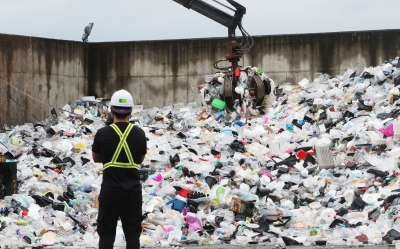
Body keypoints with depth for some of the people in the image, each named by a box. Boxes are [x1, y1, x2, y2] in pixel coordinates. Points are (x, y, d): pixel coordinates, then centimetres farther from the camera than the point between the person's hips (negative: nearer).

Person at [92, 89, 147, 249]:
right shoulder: (139, 134, -3)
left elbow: (96, 158, 8)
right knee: (132, 233, 7)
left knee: (106, 233, 4)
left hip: (110, 189, -2)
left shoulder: (103, 133, -9)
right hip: (133, 189, 2)